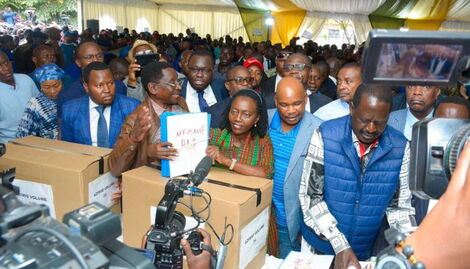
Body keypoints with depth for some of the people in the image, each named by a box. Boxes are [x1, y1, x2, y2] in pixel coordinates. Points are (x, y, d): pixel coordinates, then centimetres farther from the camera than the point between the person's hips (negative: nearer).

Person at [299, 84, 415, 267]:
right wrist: (340, 246, -21)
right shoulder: (325, 135, -17)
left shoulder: (400, 147, -10)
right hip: (320, 244, -2)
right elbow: (311, 196, -15)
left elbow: (399, 204, -1)